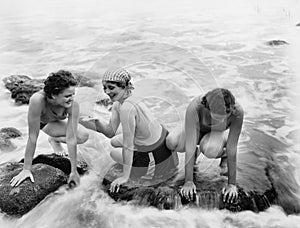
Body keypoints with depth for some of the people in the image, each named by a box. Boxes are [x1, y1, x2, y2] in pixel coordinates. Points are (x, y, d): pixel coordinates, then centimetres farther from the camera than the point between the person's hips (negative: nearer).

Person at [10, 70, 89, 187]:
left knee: (83, 136, -20)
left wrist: (74, 171, -32)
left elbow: (71, 138, -33)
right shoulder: (38, 100, -44)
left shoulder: (73, 105, -37)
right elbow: (32, 137, -39)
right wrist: (26, 169, -34)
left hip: (56, 122, 3)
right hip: (40, 122, -2)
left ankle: (54, 139, 8)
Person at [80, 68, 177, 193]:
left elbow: (128, 146, -24)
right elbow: (111, 132, 2)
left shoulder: (127, 108, -30)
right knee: (115, 141, 22)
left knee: (114, 153, 12)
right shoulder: (118, 102, -2)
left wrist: (125, 177, -16)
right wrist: (96, 122, -17)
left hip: (157, 155, -8)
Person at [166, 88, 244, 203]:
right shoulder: (194, 107, -40)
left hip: (219, 134, -1)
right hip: (198, 130, 1)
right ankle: (195, 152, 5)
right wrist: (188, 181, -42)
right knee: (171, 142, -30)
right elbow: (190, 145, -41)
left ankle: (223, 152, 0)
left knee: (209, 149, -38)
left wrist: (232, 184, -34)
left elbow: (232, 148, -34)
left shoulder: (238, 111, -38)